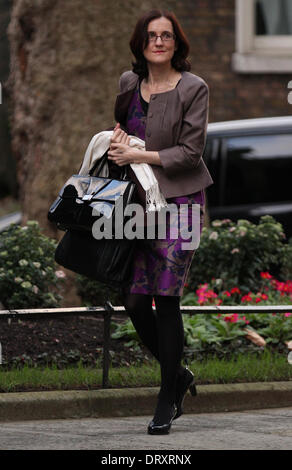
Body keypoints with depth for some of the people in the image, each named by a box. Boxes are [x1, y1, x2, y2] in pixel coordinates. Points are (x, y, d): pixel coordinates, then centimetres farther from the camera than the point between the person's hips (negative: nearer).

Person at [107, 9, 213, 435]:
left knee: (165, 297, -9)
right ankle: (178, 376, 23)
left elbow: (190, 151, -10)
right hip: (138, 201, 5)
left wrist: (138, 156, -14)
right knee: (134, 299, 0)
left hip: (179, 200, -5)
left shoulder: (194, 88, -6)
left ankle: (168, 400, 2)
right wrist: (118, 134, 5)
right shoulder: (128, 83, 9)